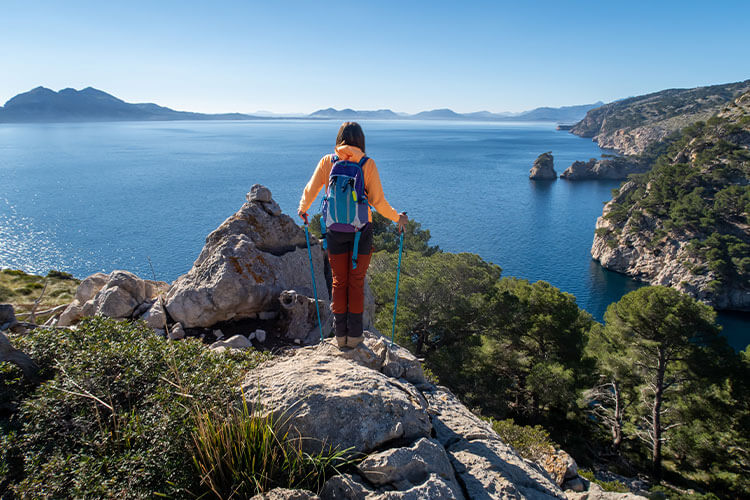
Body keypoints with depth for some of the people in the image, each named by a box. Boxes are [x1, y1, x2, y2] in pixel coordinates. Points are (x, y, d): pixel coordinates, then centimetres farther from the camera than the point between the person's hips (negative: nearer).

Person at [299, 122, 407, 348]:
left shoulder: (327, 162, -1)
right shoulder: (368, 164, -6)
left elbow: (310, 192, 1)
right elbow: (378, 201, -9)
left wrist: (303, 209, 22)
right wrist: (398, 217, 6)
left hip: (335, 229, 2)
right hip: (361, 230, -1)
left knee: (339, 281, 13)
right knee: (356, 282, 9)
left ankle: (340, 334, 18)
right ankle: (354, 335, 15)